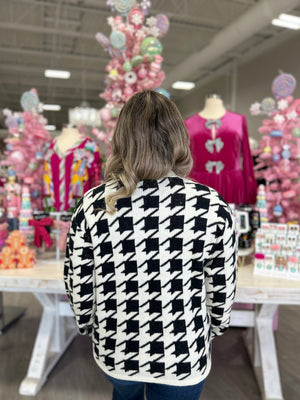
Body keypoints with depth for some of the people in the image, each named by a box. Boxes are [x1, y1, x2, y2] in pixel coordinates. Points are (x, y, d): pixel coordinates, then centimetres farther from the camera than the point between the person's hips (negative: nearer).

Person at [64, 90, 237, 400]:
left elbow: (79, 288, -9)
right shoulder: (211, 207, -23)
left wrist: (89, 325, 11)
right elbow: (222, 289, -10)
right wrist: (216, 327, 10)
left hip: (114, 351, 2)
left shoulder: (92, 206, -20)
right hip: (183, 358, -1)